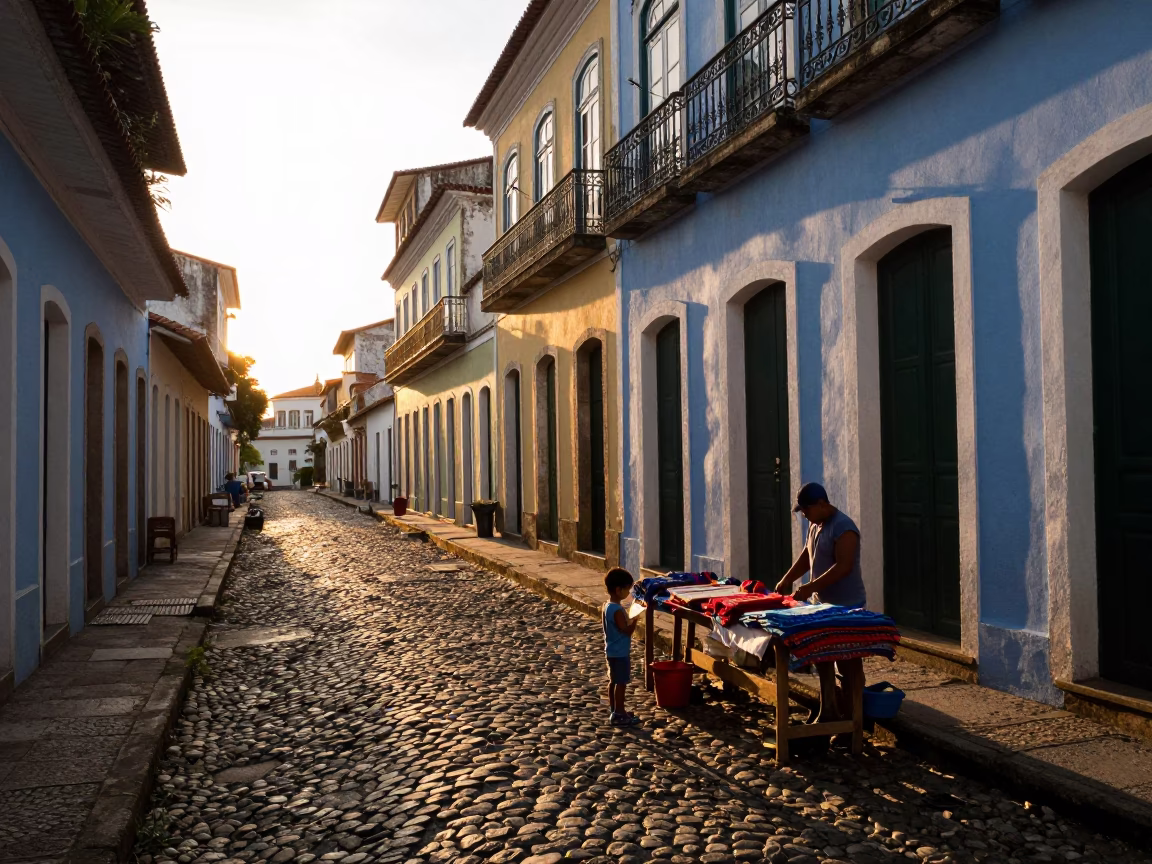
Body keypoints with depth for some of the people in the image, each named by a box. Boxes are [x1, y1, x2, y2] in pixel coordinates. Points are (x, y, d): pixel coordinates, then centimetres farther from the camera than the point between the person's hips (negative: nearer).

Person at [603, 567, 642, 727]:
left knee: (613, 681, 17)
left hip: (611, 651, 10)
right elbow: (627, 630, -22)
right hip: (620, 653, -10)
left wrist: (630, 620, 9)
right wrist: (635, 620, -14)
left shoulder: (607, 606, 5)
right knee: (621, 683, -1)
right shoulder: (617, 610, -25)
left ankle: (615, 712, 26)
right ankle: (619, 715, 6)